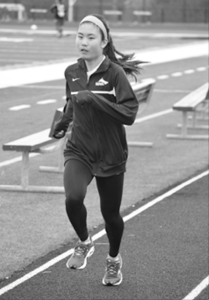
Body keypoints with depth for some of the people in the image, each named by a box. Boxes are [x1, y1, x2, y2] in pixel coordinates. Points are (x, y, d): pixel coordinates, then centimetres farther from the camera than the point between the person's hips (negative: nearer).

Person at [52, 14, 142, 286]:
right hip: (79, 151, 2)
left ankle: (114, 259, 42)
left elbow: (130, 113, -23)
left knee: (110, 214, 12)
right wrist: (64, 121, 14)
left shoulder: (115, 73, -13)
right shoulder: (72, 72, 2)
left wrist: (94, 98, -29)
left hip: (110, 156, -2)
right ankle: (84, 243, 3)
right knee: (73, 198, -27)